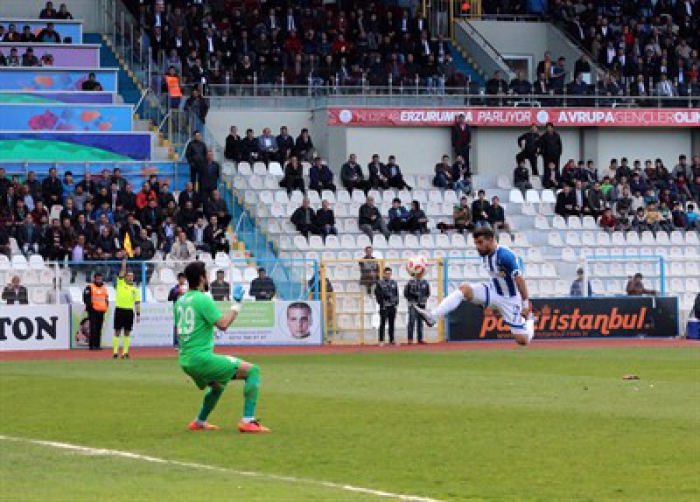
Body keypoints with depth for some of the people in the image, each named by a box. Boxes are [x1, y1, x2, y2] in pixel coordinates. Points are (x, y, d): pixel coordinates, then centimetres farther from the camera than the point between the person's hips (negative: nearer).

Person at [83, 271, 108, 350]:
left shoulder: (104, 288, 18)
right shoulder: (90, 287, -2)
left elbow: (106, 298, 25)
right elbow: (86, 298, -8)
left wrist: (106, 304, 8)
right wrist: (90, 305, -16)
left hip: (101, 311, 6)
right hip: (93, 311, -6)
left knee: (99, 328, 8)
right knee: (93, 328, -10)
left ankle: (97, 344, 12)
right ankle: (92, 345, -9)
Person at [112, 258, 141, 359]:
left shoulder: (135, 288, 9)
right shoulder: (120, 283, 4)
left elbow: (137, 302, 6)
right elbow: (122, 272, -8)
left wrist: (138, 314, 1)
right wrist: (124, 263, -18)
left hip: (129, 311, 2)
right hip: (120, 310, -2)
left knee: (127, 333, 4)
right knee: (117, 332, -1)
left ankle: (125, 352, 7)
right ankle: (115, 352, 0)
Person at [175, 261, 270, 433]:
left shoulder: (180, 301, 12)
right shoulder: (203, 299, -13)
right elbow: (223, 323, -21)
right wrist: (237, 304, -10)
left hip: (185, 360, 9)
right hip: (201, 358, -9)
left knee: (217, 385, 35)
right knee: (252, 370, -6)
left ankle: (199, 422, 35)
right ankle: (247, 420, -14)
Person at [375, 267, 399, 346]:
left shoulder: (394, 283, 12)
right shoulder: (380, 283, -2)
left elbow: (396, 293, 15)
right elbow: (377, 293, -3)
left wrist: (396, 302, 4)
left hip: (392, 306, 5)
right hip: (384, 307, -5)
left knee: (391, 324, 9)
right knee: (383, 323, -5)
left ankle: (391, 340, 13)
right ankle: (381, 341, -4)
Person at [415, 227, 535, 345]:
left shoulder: (505, 256, -27)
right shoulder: (485, 254, -3)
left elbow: (520, 279, -26)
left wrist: (526, 304, -26)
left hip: (511, 299, -6)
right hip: (494, 291, 6)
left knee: (523, 340, -5)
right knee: (464, 289, -17)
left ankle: (529, 321, 33)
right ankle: (433, 316, -29)